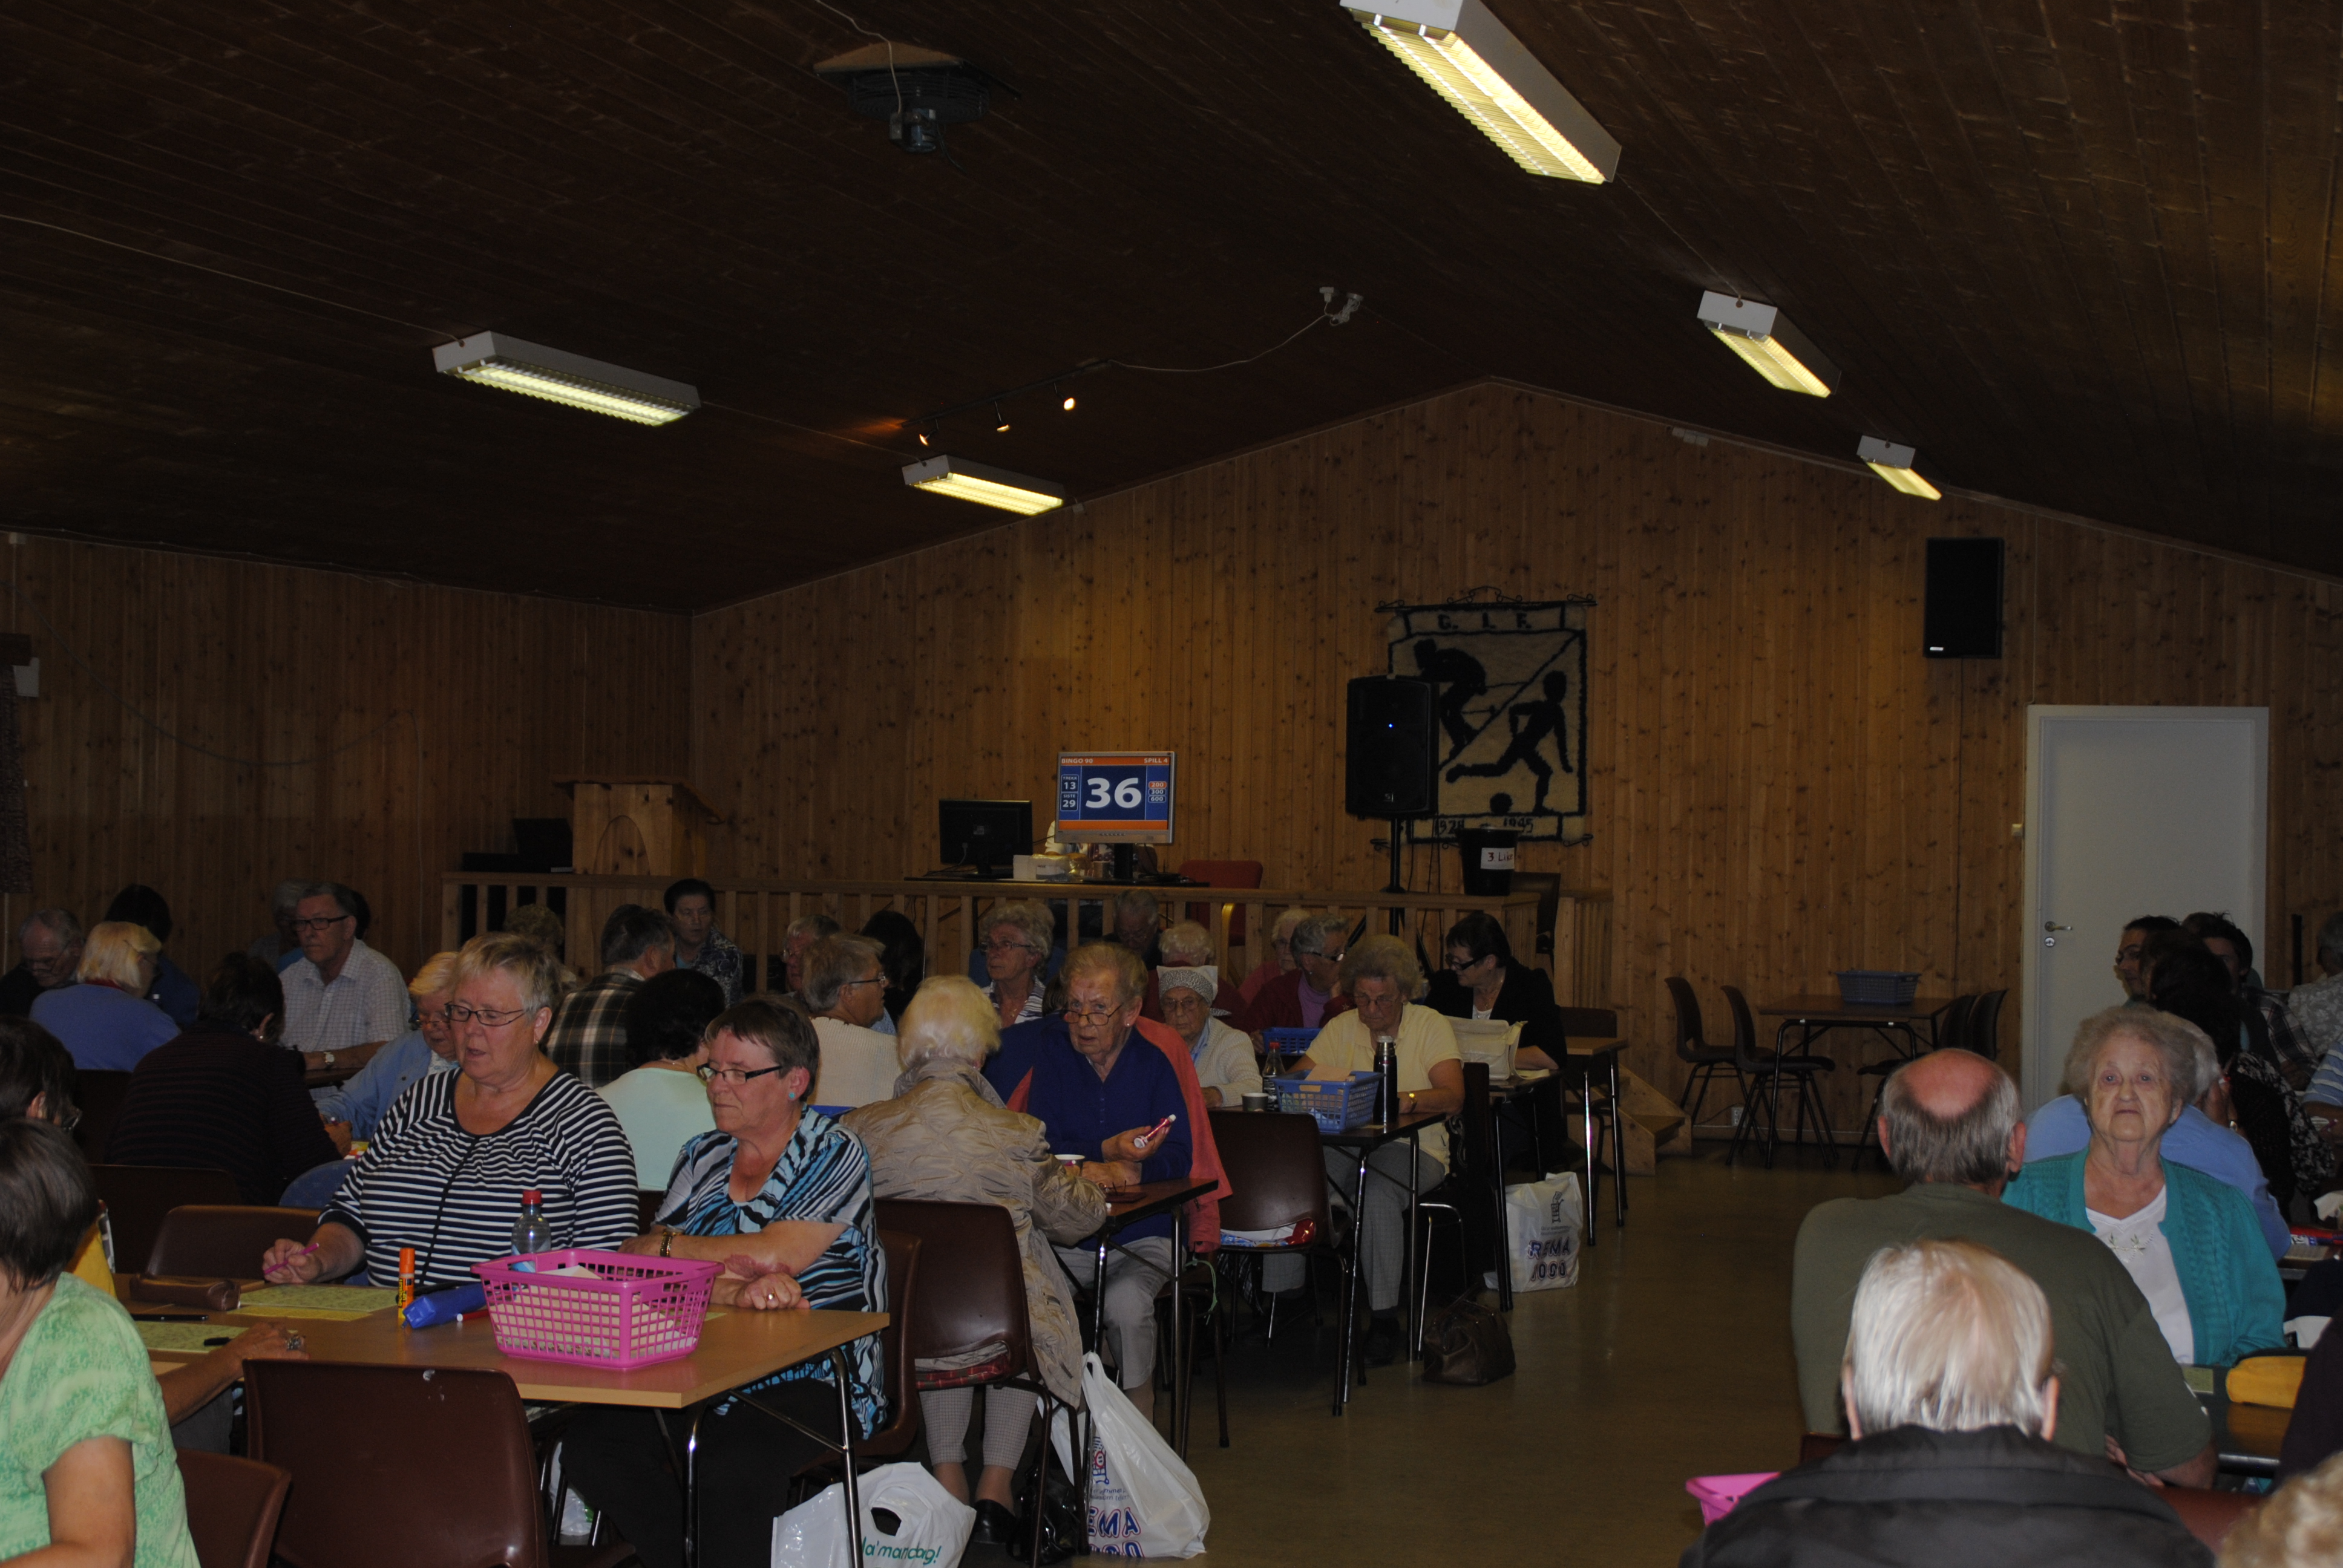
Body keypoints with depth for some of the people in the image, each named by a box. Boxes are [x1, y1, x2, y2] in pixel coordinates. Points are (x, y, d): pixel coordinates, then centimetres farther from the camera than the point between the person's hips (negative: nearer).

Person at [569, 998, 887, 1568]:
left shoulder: (834, 1154, 1)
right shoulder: (703, 1156, 17)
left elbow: (773, 1254, -14)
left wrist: (665, 1246, 0)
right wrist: (735, 1291, -19)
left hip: (809, 1378, -5)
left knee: (728, 1472, -35)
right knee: (594, 1439, -22)